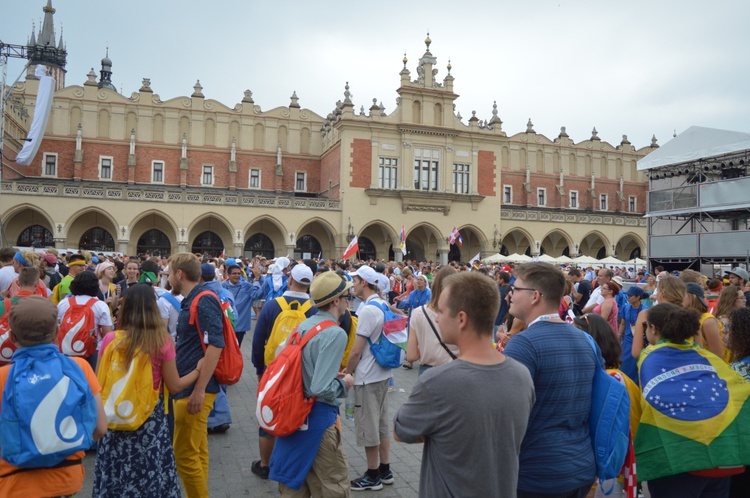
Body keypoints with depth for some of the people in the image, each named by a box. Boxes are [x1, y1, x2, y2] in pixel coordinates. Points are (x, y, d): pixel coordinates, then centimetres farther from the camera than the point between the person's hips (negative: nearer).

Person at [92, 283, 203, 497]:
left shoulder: (110, 339, -9)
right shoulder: (162, 340, -13)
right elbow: (174, 386, -6)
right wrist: (198, 370, 7)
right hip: (150, 420, -1)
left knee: (114, 475, 17)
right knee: (151, 475, 14)